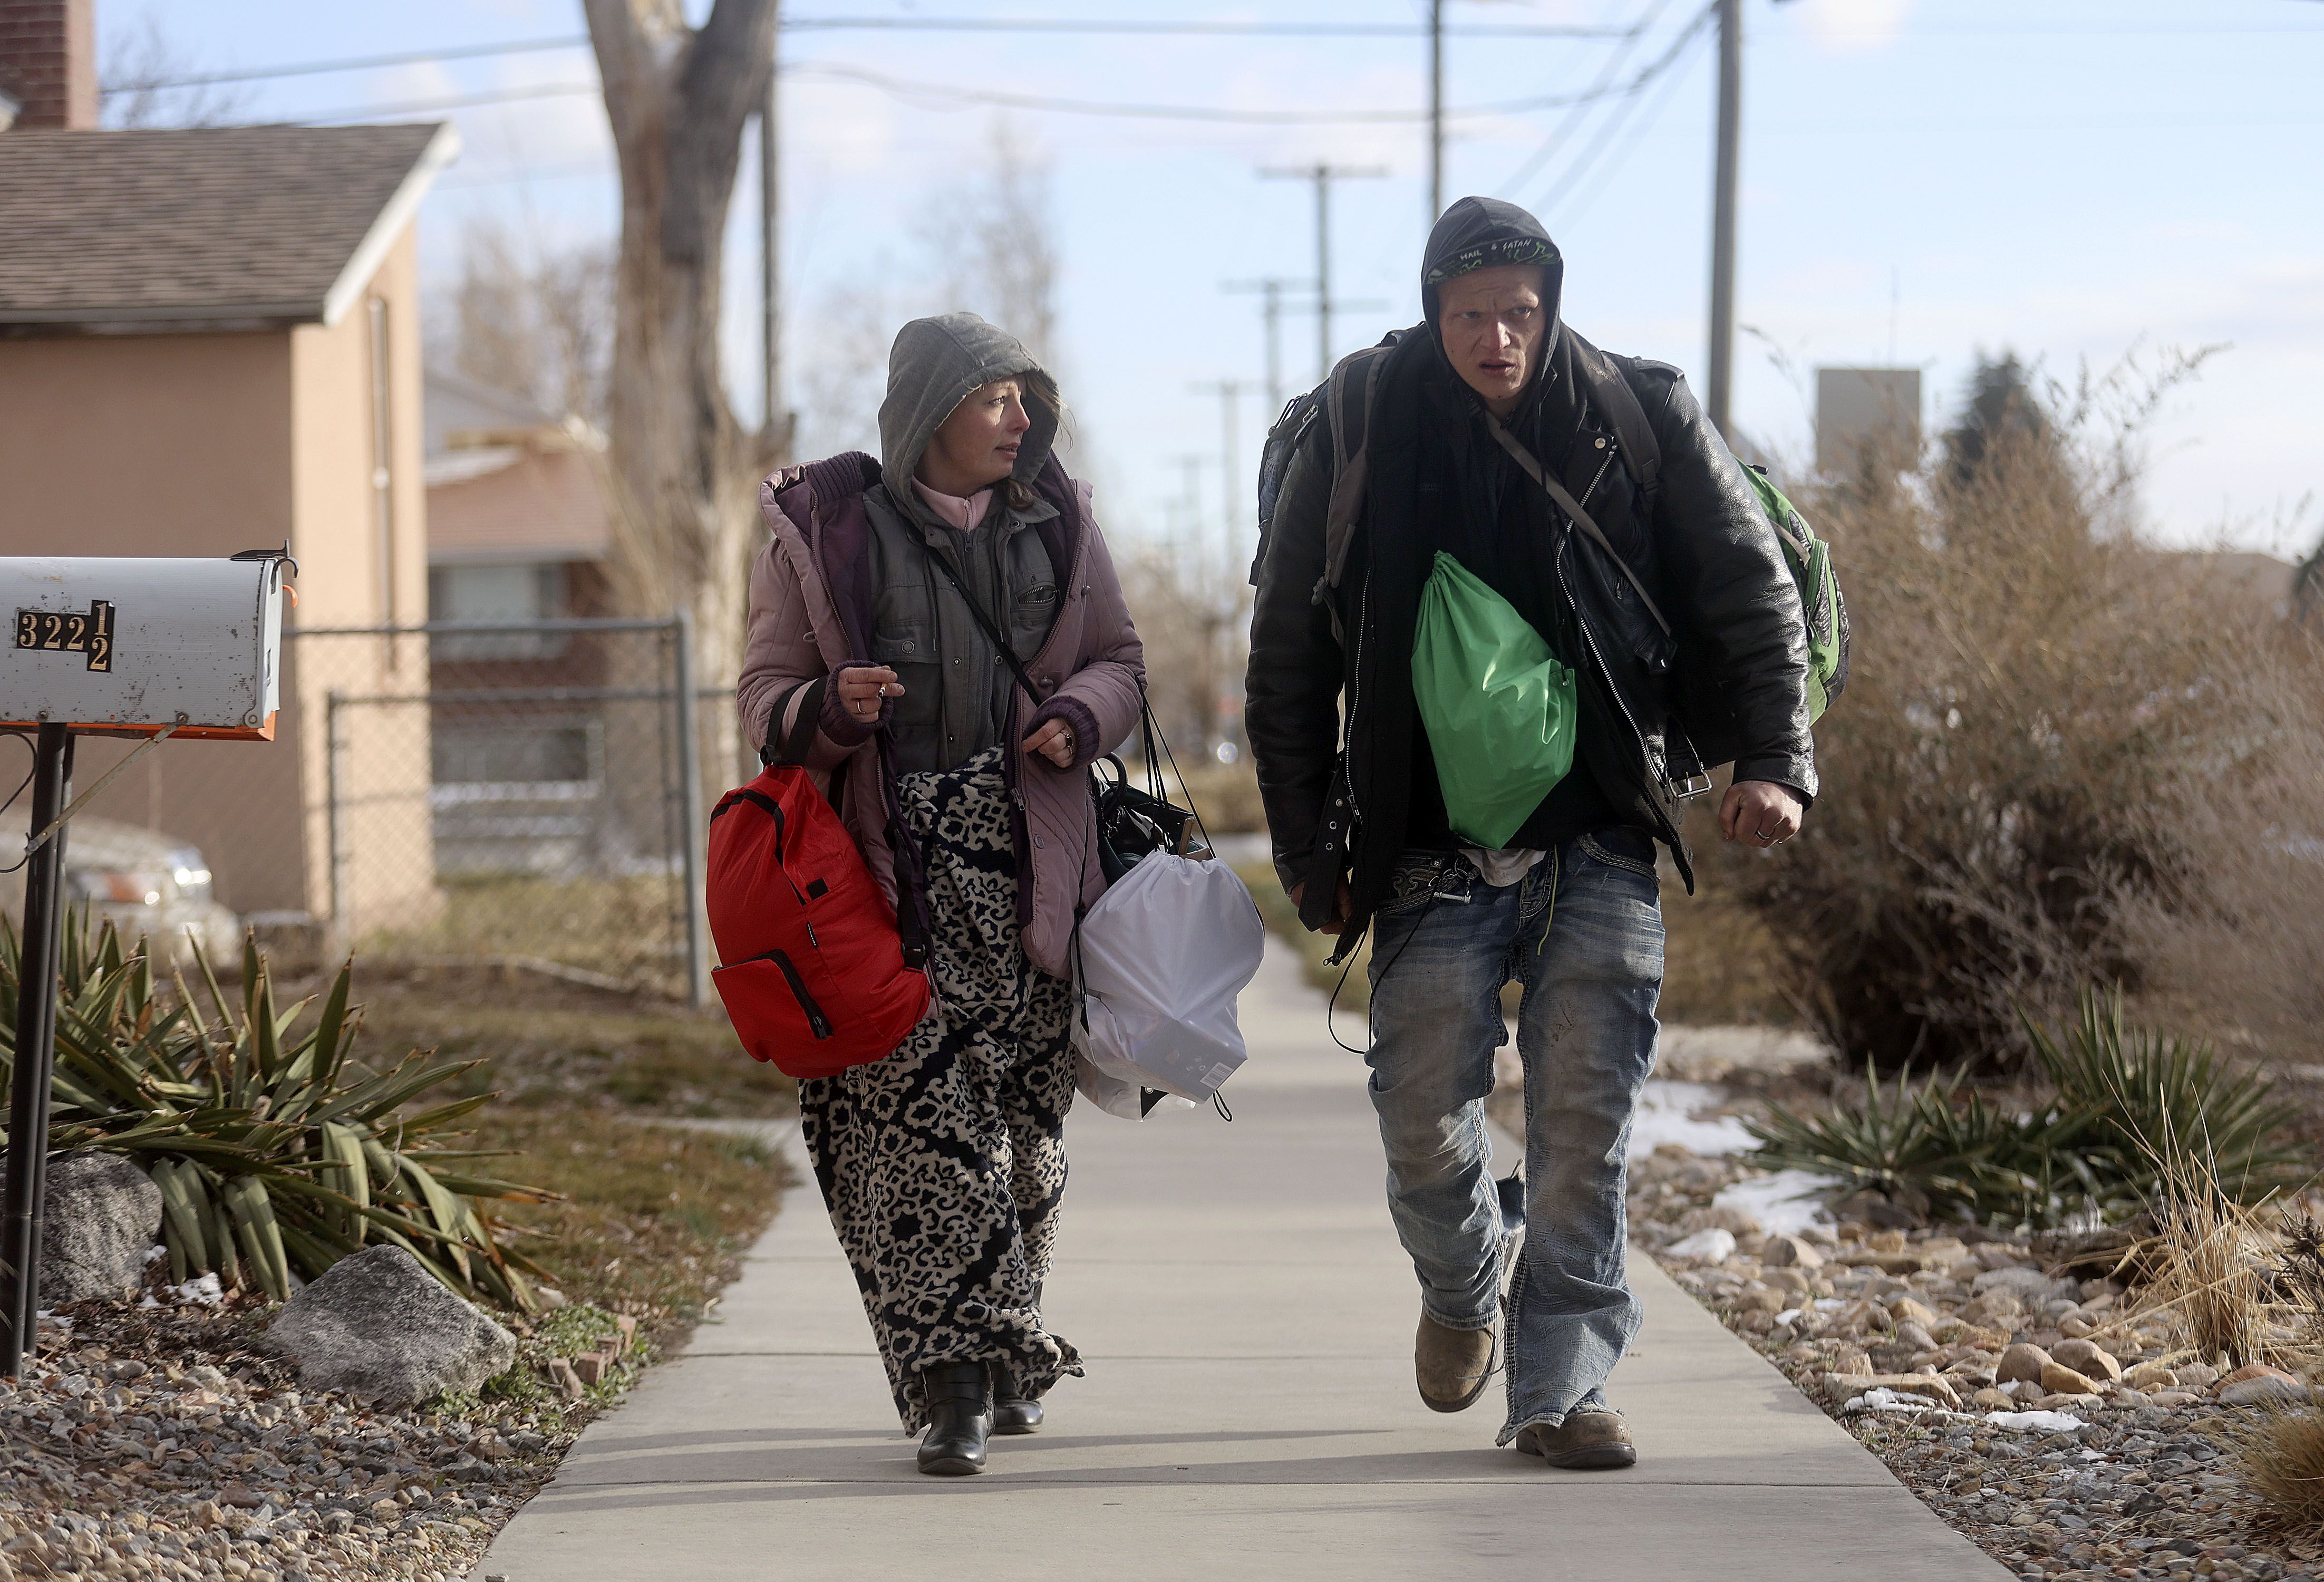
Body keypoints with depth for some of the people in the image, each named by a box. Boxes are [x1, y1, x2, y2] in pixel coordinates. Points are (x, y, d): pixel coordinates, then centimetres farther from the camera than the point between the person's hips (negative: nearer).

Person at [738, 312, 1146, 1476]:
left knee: (1024, 1118, 5)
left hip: (1026, 865, 3)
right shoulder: (823, 532, 2)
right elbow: (766, 692, 5)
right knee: (916, 1110, -13)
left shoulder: (1055, 521, 11)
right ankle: (952, 1382, -13)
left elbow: (1119, 660, 19)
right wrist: (830, 709, -17)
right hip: (890, 873, -3)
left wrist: (1079, 716, -3)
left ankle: (1007, 1354, 22)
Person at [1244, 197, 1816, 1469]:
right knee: (1425, 1125, 1)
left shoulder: (1641, 421, -1)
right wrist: (1309, 847, 5)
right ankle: (1463, 1286, 32)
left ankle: (1561, 1380, 1)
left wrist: (1774, 761, -8)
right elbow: (1288, 663, 7)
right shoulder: (1356, 443, 0)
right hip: (1434, 855, 0)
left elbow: (1753, 592, 5)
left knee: (1585, 1121, -6)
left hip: (1600, 847, 0)